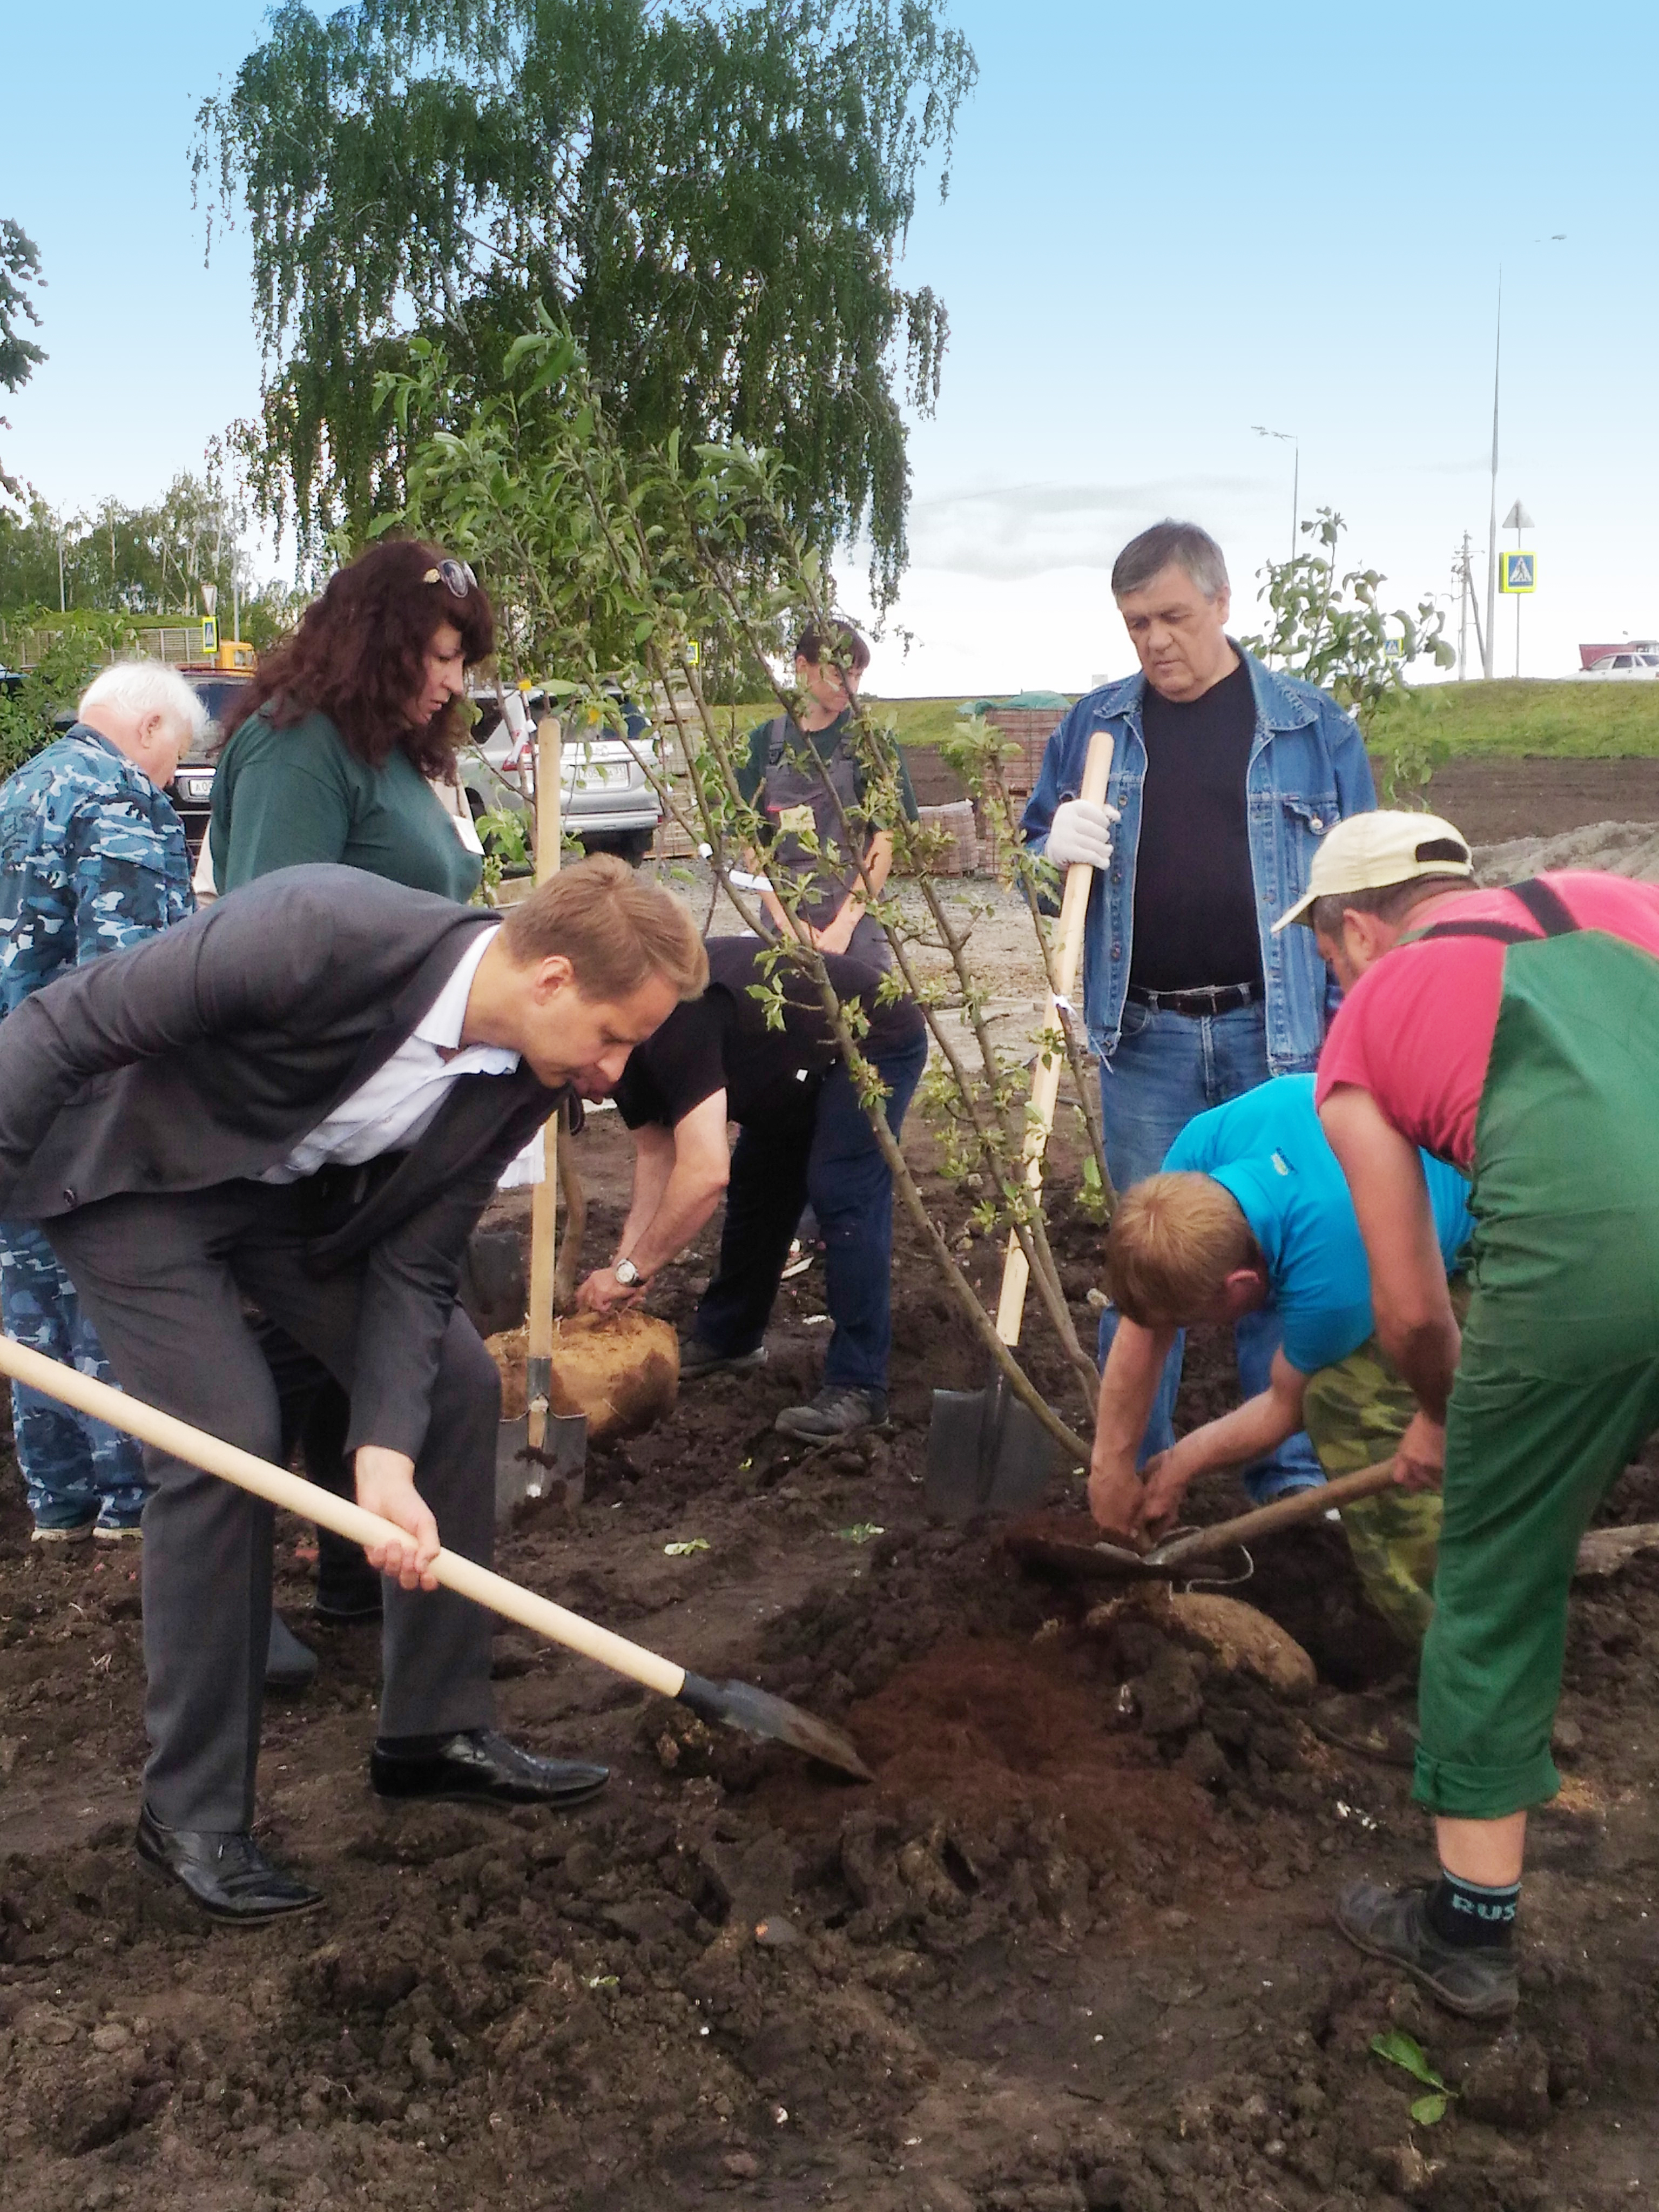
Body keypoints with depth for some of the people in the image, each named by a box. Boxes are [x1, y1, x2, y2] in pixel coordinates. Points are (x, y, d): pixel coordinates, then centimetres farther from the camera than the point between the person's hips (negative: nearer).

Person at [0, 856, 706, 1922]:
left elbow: (414, 1267, -12)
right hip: (133, 1168, -6)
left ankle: (437, 1726, 15)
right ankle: (192, 1811, 0)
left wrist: (387, 1456, -25)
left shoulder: (525, 1077, -17)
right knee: (229, 1438, -18)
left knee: (459, 1383, -1)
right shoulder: (317, 930, -37)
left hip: (297, 1186, 7)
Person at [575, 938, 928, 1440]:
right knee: (756, 1186, 11)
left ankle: (858, 1387, -17)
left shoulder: (675, 1024, -36)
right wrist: (624, 1262, -13)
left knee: (842, 1196, -19)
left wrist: (630, 1272, -33)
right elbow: (656, 1156, -2)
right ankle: (727, 1338, 26)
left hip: (877, 1041, -10)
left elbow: (706, 1173, -41)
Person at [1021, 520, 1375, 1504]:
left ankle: (1292, 1476, 18)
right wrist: (1057, 850, -9)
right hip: (1144, 1038, 2)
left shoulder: (1313, 726, 3)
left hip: (1275, 1035, -1)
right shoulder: (1096, 726, 9)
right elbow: (1037, 850, 15)